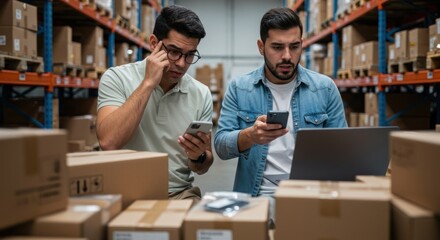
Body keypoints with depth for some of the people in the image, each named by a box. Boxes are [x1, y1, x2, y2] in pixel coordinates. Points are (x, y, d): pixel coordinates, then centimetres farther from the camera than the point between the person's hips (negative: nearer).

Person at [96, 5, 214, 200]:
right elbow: (108, 142, -21)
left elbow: (203, 167, 8)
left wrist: (198, 157, -16)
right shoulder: (117, 78, -5)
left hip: (180, 194, 2)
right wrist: (148, 82, -19)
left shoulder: (201, 95, 2)